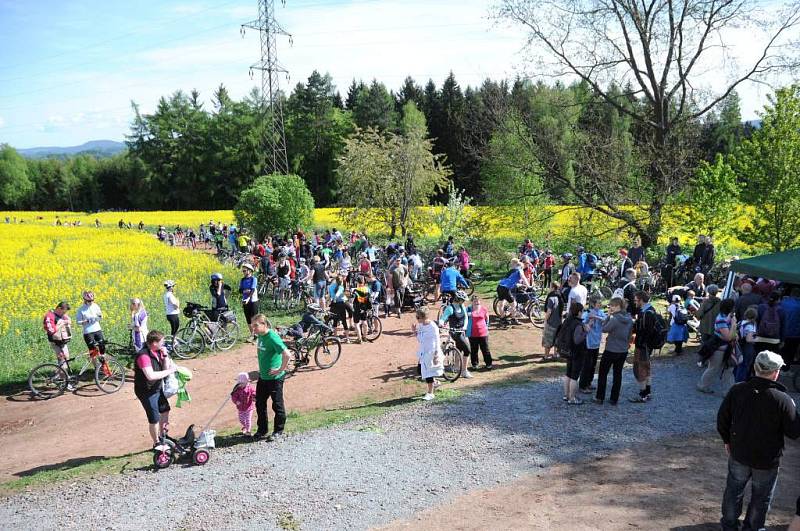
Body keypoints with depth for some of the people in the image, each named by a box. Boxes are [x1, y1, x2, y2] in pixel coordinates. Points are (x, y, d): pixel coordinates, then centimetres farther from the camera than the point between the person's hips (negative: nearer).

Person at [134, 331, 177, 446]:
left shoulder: (158, 351, -3)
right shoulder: (143, 355, -28)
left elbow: (165, 368, 1)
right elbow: (150, 376, -37)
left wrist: (165, 356, -14)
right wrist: (170, 371, -30)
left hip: (157, 388, 9)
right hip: (146, 392, -9)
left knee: (165, 410, 23)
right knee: (154, 419, -1)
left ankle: (162, 436, 43)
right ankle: (156, 443, 20)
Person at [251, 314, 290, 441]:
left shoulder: (272, 337, -22)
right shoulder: (260, 336, 4)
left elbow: (286, 354, -30)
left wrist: (280, 370, -21)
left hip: (275, 378, -8)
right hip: (263, 377, 9)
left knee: (277, 405, 6)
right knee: (260, 403, 15)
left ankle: (279, 431, 20)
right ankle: (262, 429, 30)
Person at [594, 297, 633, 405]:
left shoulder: (614, 319, -23)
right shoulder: (629, 319, 0)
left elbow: (604, 329, -13)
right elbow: (629, 335, 9)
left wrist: (609, 316, -12)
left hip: (611, 351, -6)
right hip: (623, 351, 6)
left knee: (602, 373, 9)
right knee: (618, 374, 13)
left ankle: (600, 398, 13)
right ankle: (614, 399, 18)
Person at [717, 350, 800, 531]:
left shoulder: (737, 390, -12)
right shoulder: (783, 400, -22)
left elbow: (722, 419, -3)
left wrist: (727, 440, 13)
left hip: (738, 455, 3)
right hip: (767, 460, -3)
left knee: (734, 490, 21)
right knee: (761, 497, 19)